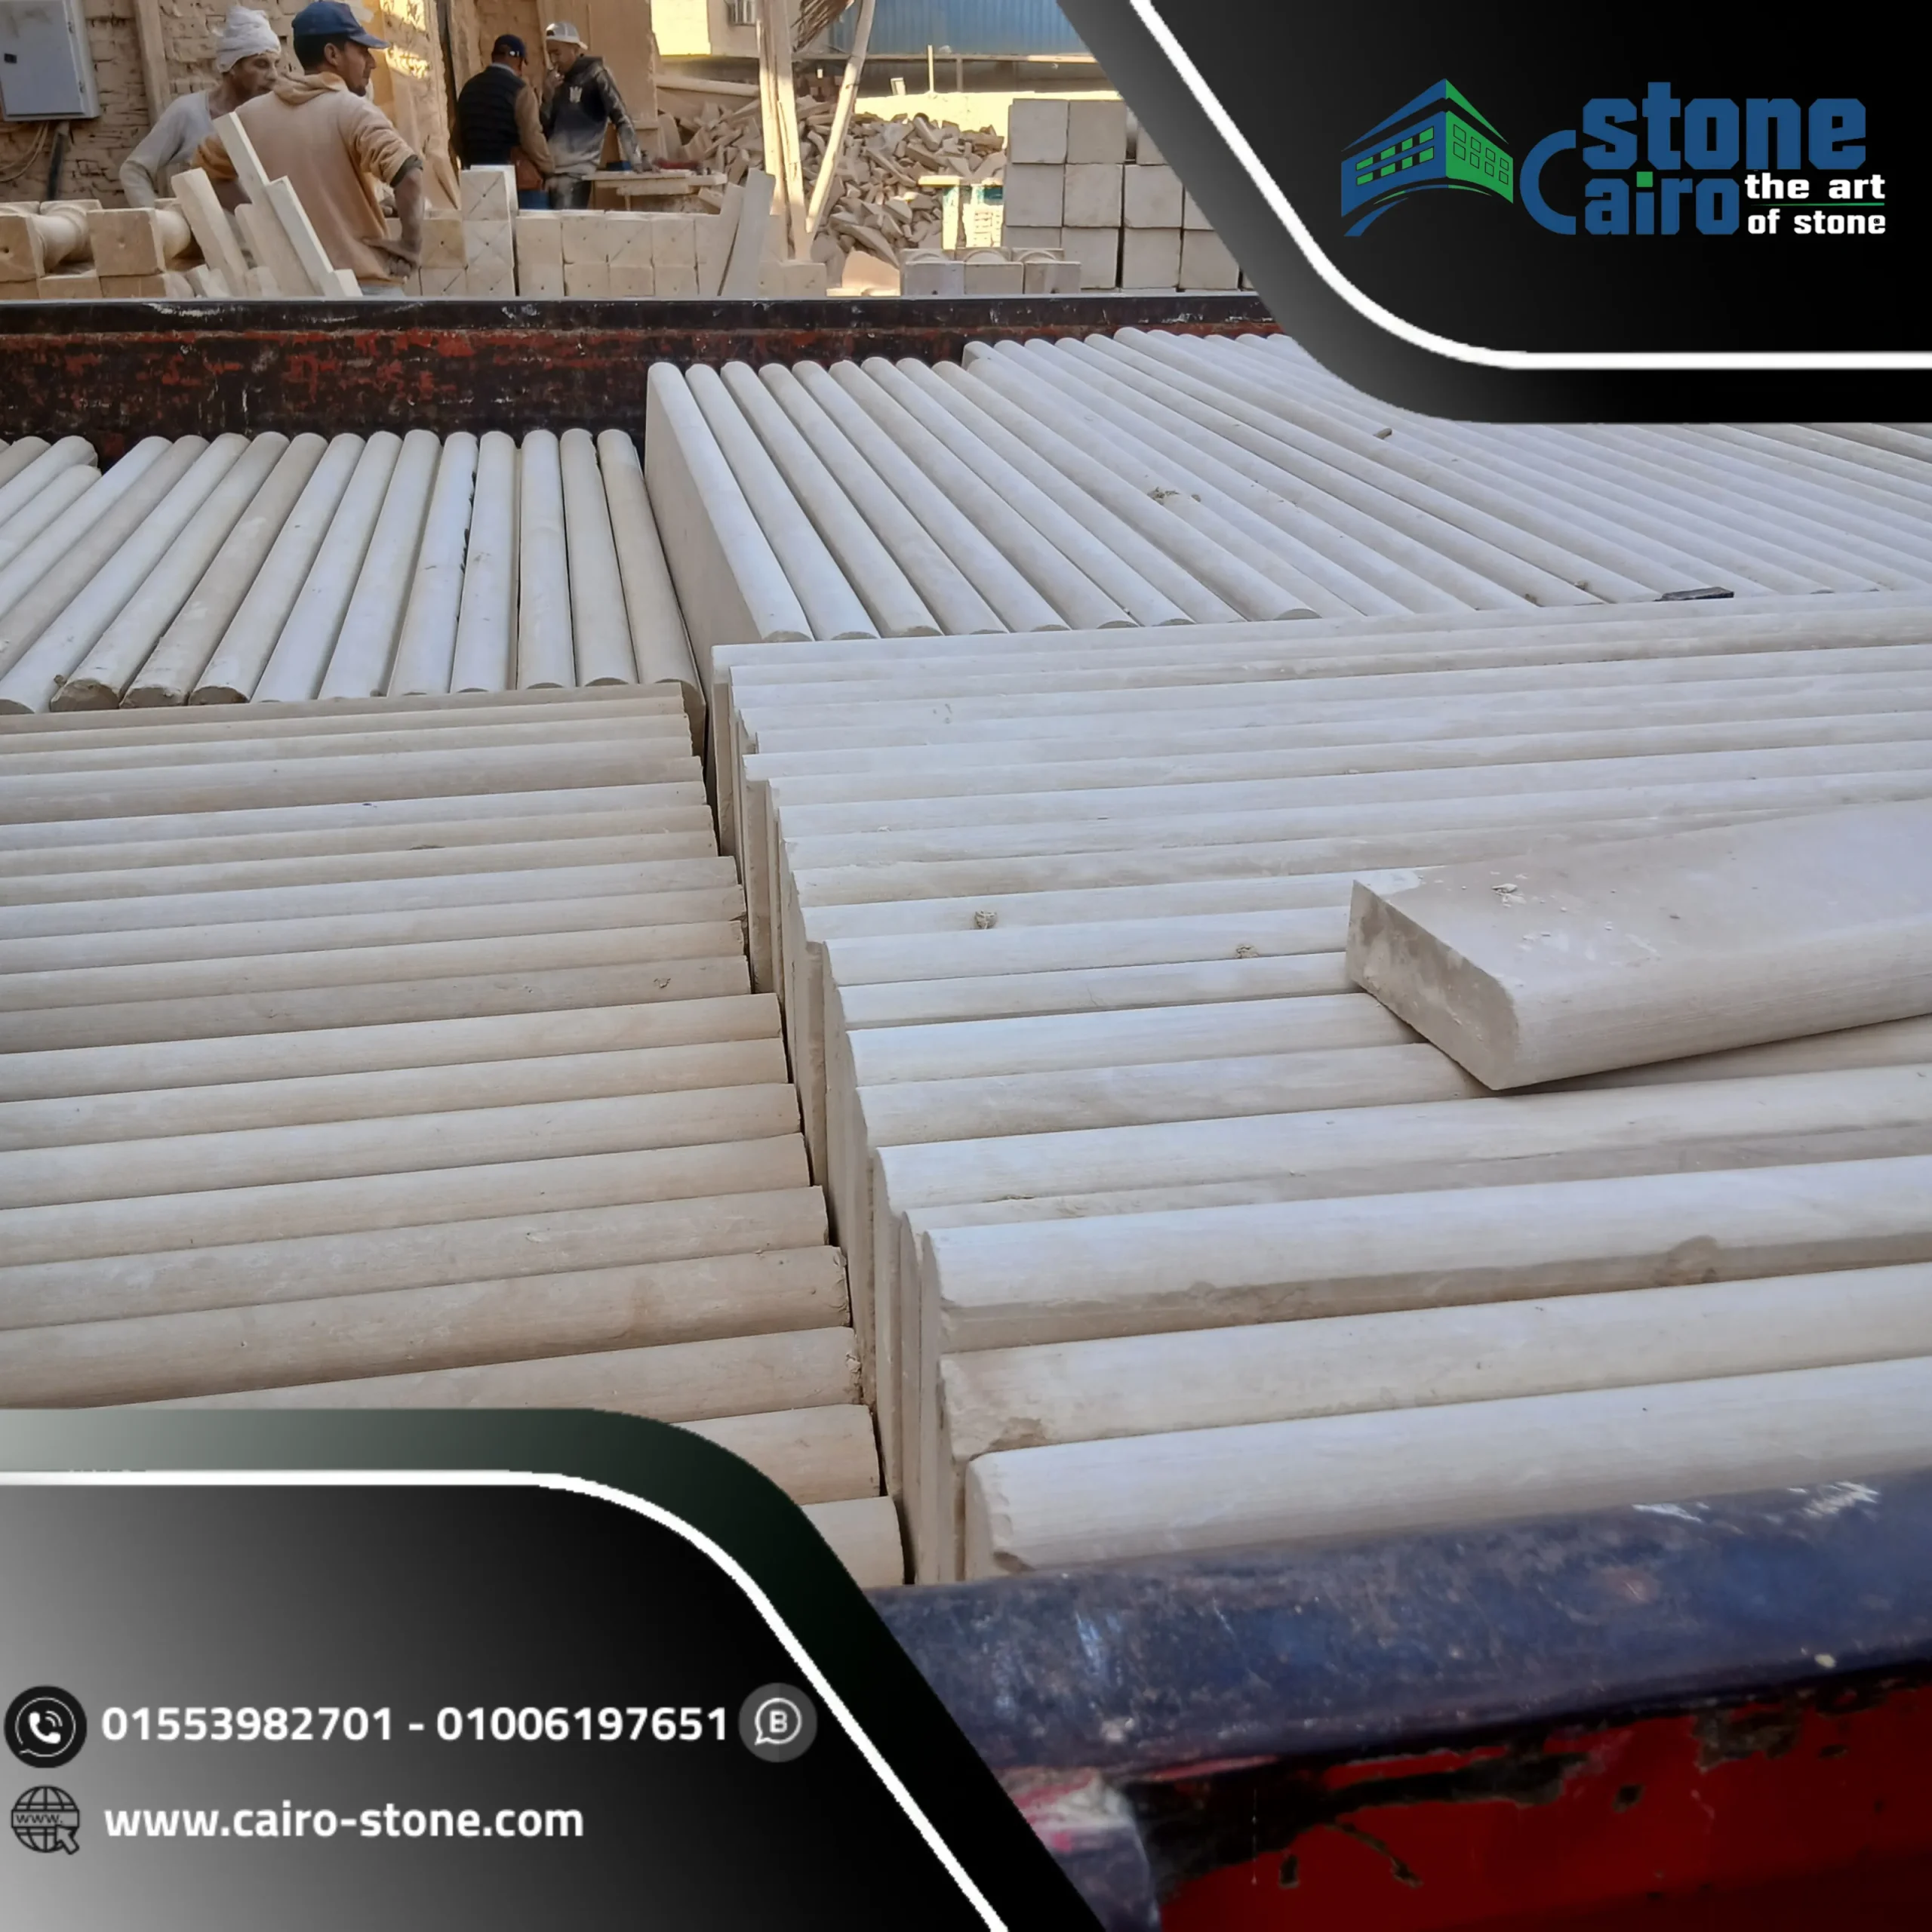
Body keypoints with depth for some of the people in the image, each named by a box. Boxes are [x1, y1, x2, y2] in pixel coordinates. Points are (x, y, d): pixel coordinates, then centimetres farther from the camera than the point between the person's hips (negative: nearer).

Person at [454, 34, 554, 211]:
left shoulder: (469, 88, 12)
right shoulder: (519, 89, -8)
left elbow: (459, 136, 17)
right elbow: (532, 138, -13)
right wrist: (550, 168, 3)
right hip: (521, 182, -7)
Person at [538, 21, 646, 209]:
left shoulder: (596, 75, -3)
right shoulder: (556, 81, 15)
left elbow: (622, 118, -10)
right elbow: (545, 129, 16)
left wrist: (637, 162, -19)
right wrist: (547, 97, -1)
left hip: (577, 172, -7)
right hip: (551, 171, 7)